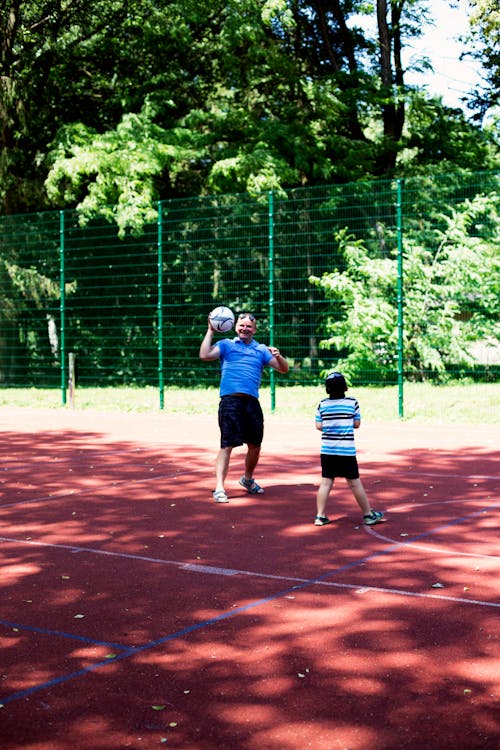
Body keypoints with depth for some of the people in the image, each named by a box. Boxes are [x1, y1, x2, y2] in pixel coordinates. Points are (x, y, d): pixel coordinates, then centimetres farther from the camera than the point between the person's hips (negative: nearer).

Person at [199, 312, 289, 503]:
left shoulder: (261, 350, 16)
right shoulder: (226, 345, 9)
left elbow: (283, 368, 11)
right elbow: (204, 355, -6)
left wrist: (278, 356, -9)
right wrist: (210, 331, -5)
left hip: (252, 402, 4)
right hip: (230, 401, -4)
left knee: (255, 444, 13)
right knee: (227, 445, -9)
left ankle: (247, 479, 37)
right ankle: (219, 488, -8)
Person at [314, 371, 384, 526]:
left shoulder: (322, 404, -1)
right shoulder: (352, 403, -4)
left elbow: (319, 426, 0)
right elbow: (357, 424, 0)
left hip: (327, 449, 2)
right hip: (347, 450, -2)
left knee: (325, 483, 8)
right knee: (355, 483, 6)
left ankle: (320, 516, 7)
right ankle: (368, 515, 16)